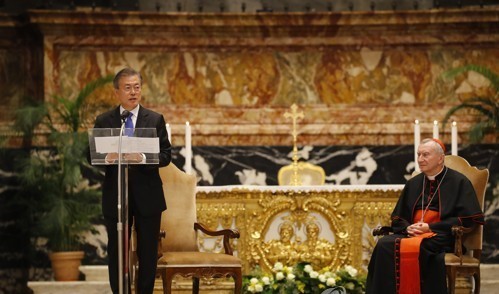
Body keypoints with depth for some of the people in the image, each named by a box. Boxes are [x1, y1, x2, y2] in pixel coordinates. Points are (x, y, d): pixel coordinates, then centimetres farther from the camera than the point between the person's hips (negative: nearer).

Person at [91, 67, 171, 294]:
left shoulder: (155, 120, 4)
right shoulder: (103, 121, 4)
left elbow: (166, 156, -2)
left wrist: (143, 158, -21)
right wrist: (106, 158, -21)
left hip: (147, 195, 0)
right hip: (115, 195, 0)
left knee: (148, 252, 5)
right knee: (116, 251, 5)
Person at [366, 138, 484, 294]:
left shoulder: (458, 182, 4)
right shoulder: (413, 183, 20)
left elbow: (469, 219, -5)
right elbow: (397, 217, 23)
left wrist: (431, 227, -11)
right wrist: (407, 228, -2)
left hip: (441, 237, -5)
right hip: (411, 234, 5)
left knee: (413, 248, -37)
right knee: (384, 245, -27)